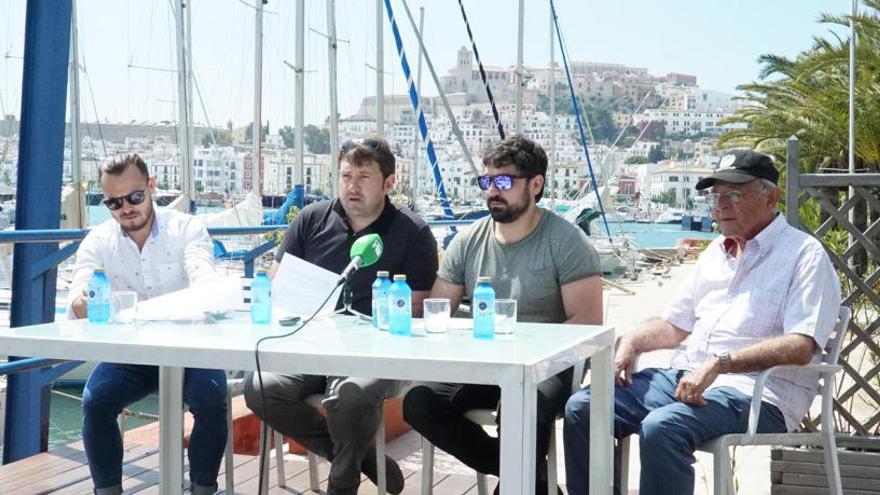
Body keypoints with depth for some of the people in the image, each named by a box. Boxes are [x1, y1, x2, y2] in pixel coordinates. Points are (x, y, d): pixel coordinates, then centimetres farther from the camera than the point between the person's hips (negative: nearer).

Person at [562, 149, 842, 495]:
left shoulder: (804, 255, -3)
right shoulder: (716, 252, 22)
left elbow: (801, 346, -16)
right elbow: (675, 324, 27)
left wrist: (720, 363, -25)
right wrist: (632, 343, 6)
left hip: (754, 391, -7)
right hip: (685, 376, 8)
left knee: (661, 427, -35)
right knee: (582, 408, -10)